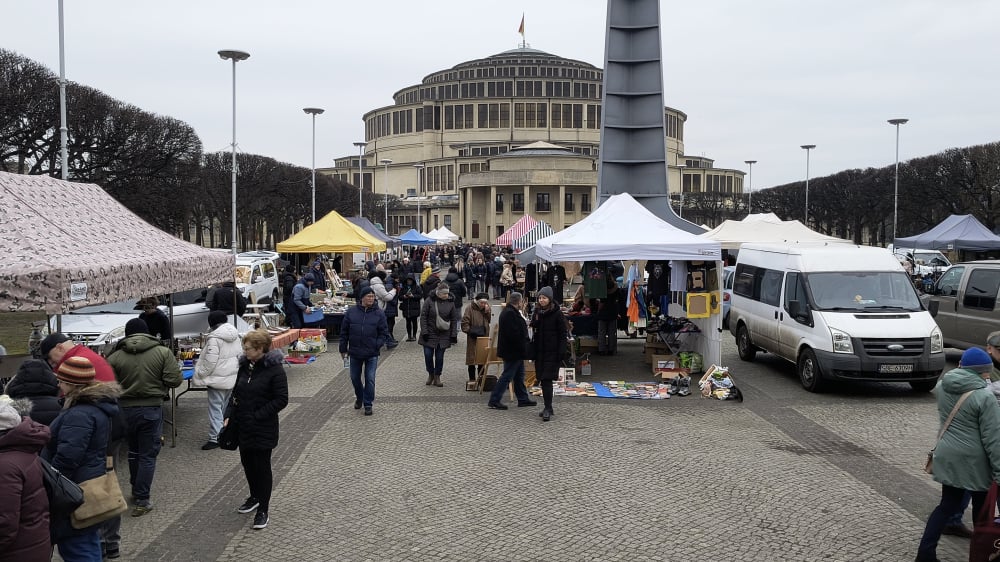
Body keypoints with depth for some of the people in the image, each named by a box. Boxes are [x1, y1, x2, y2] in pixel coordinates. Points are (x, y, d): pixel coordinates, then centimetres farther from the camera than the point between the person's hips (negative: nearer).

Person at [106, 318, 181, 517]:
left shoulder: (115, 357, -4)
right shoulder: (163, 352, -8)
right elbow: (175, 380, -12)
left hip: (125, 409, 3)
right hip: (151, 409, -2)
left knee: (133, 451, 23)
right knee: (148, 455, 4)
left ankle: (136, 488, 36)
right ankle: (141, 500, 3)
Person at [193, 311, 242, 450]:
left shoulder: (214, 339, -17)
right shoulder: (235, 336, 7)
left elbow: (209, 362, -19)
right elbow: (240, 355, 13)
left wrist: (199, 374, -6)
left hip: (218, 379, -8)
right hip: (232, 377, 8)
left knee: (215, 408, -3)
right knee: (228, 406, 17)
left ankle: (215, 438, -3)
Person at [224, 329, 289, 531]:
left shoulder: (274, 369, -16)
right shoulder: (245, 366, 5)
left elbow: (281, 399, -17)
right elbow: (236, 393, 13)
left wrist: (257, 416, -18)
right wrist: (228, 415, 1)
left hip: (263, 429, -7)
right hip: (243, 426, 7)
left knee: (262, 466, 2)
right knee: (247, 462, 18)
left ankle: (263, 510, 13)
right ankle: (255, 497, 41)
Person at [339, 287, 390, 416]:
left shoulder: (379, 313, -3)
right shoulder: (351, 312, -1)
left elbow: (384, 333, 1)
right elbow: (344, 332, 5)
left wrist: (377, 345, -13)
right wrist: (343, 349, 5)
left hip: (372, 354, -2)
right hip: (355, 353, 2)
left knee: (370, 380, -2)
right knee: (355, 378, 15)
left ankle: (368, 404, 11)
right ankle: (359, 398, 40)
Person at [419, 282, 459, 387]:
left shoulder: (450, 302, 0)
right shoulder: (429, 301, -8)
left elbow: (454, 319, 5)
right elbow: (423, 316, -5)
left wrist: (453, 335, 0)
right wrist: (424, 332, -11)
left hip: (444, 335, 1)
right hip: (430, 333, -1)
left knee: (440, 356, 3)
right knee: (428, 355, -2)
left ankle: (437, 377, 16)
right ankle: (430, 374, 20)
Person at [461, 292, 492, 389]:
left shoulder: (488, 309, 8)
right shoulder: (470, 308, -7)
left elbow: (491, 320, 2)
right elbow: (465, 322, -9)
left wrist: (487, 312, -11)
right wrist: (469, 330, -19)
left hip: (484, 337, 4)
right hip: (473, 337, -4)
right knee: (472, 358, 0)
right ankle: (472, 379, 8)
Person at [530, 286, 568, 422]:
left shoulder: (557, 314, -7)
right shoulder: (536, 313, 10)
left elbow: (562, 334, -8)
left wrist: (561, 353, -15)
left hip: (552, 352, -6)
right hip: (539, 352, 6)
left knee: (547, 379, -11)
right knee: (543, 380, 9)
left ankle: (548, 408, -9)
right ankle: (548, 407, 19)